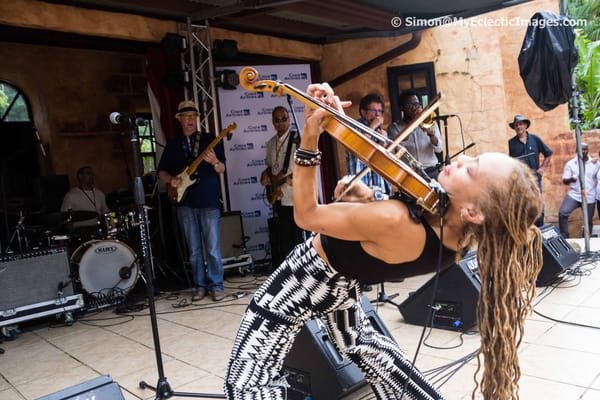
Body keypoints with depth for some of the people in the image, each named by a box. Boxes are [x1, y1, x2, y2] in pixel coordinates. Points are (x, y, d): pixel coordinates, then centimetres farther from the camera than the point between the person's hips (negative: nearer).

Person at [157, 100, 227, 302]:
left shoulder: (209, 139, 5)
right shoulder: (173, 145, 14)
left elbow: (222, 169, 0)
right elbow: (161, 171, 15)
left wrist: (214, 162, -23)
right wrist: (171, 179, -7)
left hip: (209, 201, -3)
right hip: (185, 202, 3)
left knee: (213, 248, -3)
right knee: (194, 250, 8)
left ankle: (216, 285, 9)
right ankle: (200, 285, 20)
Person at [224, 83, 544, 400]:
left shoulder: (396, 222, -41)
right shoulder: (460, 232, -19)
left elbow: (306, 215, -28)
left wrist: (309, 137, -30)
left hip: (310, 277, -7)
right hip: (345, 283, 7)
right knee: (357, 342, 39)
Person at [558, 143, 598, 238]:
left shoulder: (596, 163, 3)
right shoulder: (570, 163, 0)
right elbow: (564, 181, -4)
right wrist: (570, 179, -25)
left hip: (590, 197, 1)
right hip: (574, 195, -1)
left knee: (588, 221, 10)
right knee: (562, 213, -21)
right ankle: (564, 237, -8)